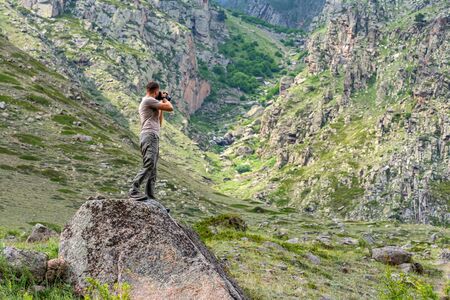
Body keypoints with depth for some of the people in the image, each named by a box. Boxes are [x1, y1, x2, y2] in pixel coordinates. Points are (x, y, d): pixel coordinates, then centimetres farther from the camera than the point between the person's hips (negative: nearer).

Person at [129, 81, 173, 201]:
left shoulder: (146, 103, 28)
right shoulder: (149, 100, -2)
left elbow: (159, 123, 31)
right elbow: (170, 108, -8)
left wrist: (161, 107, 29)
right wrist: (164, 99, 12)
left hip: (154, 138, 10)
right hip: (149, 135, -10)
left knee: (152, 171, 5)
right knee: (149, 165, -22)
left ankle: (150, 196, 3)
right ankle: (133, 190, -26)